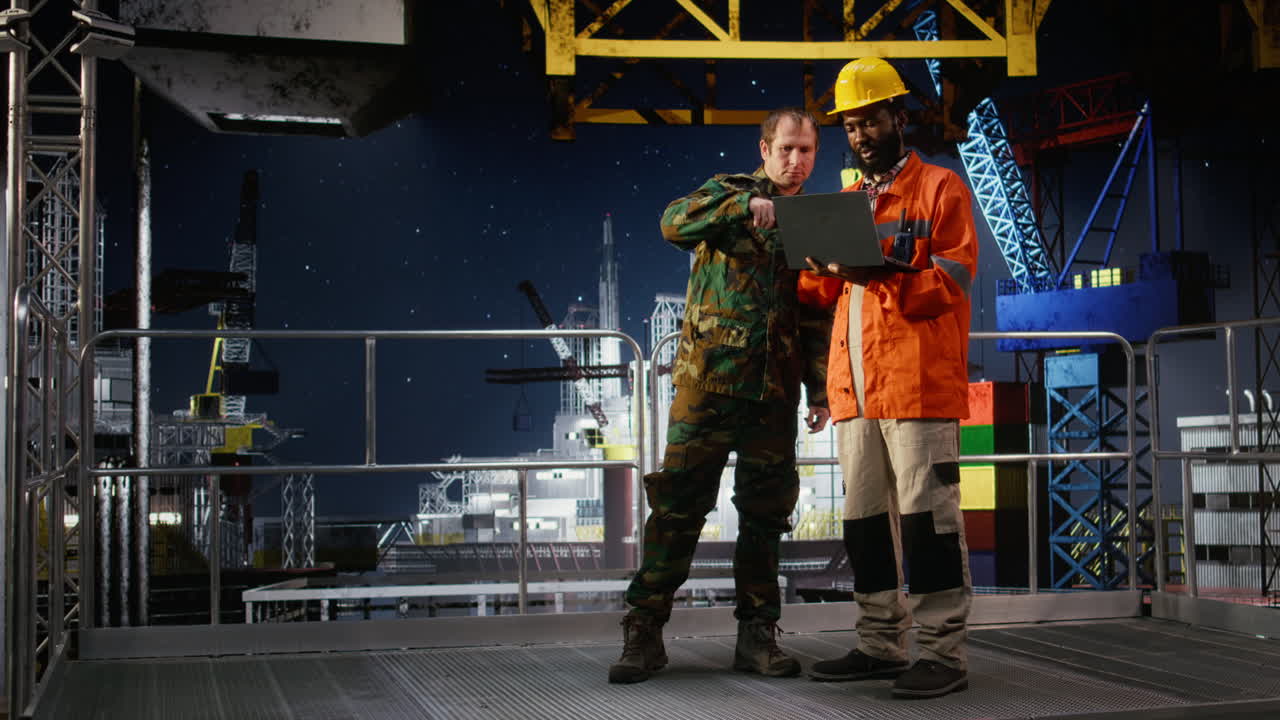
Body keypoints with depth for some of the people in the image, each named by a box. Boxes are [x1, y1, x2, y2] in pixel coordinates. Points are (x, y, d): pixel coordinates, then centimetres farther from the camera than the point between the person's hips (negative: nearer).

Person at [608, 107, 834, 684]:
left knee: (765, 514, 6)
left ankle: (757, 634, 16)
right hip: (708, 378, -4)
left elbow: (818, 318, 15)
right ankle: (644, 631, 4)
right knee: (678, 506, -3)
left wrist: (820, 388, 7)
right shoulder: (726, 194, 4)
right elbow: (674, 223, -18)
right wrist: (745, 205, -30)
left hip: (774, 389, 4)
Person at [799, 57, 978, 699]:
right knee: (864, 514, 8)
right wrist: (823, 273, -4)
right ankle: (880, 644, 17)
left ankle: (943, 652, -2)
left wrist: (877, 277, -22)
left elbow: (949, 283, -8)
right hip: (854, 385, 7)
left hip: (918, 381, -6)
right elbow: (826, 291, 19)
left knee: (926, 512, -7)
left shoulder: (940, 189, 4)